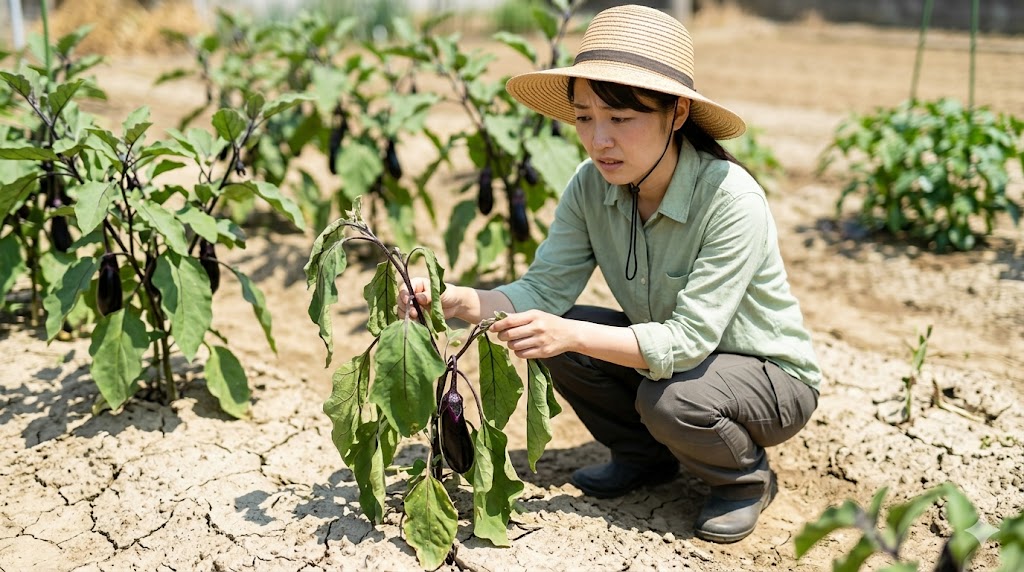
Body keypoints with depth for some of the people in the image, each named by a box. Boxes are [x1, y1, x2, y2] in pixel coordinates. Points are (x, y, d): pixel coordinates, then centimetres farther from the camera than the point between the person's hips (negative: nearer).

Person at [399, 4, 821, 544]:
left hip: (772, 376, -5)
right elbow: (542, 290, -16)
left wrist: (570, 334, -43)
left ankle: (747, 478, 0)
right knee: (555, 338, -15)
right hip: (665, 355, 6)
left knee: (670, 399, -34)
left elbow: (687, 341, -33)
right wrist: (456, 300, -33)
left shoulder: (732, 200, -31)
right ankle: (644, 456, 9)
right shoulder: (591, 186, -13)